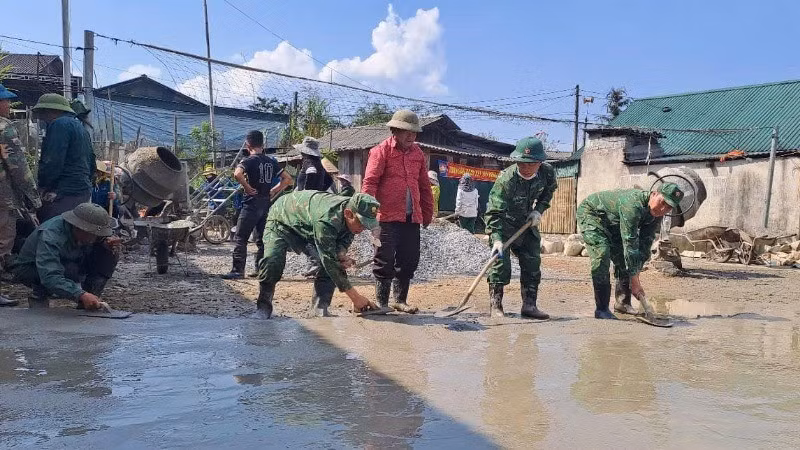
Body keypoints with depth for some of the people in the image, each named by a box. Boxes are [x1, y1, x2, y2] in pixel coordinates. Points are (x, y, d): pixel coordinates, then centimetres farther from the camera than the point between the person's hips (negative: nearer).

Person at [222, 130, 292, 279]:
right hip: (266, 204, 6)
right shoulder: (271, 161, 8)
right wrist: (273, 191, 9)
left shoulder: (249, 161, -10)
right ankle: (260, 269, 16)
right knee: (262, 239, 13)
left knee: (241, 238, -2)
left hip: (251, 204, -6)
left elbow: (237, 174, -30)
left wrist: (248, 187, -17)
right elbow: (287, 179, 11)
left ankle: (238, 271, -4)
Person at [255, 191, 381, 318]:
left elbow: (345, 240, -6)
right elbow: (329, 261, -44)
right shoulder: (326, 220, -46)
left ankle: (320, 309, -3)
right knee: (273, 261, -26)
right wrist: (355, 297, -44)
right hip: (283, 218, -6)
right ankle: (263, 306, -4)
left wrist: (342, 253, -31)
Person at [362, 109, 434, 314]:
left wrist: (427, 213, 20)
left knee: (409, 261, 9)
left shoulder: (417, 153, 15)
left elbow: (424, 186, 20)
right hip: (387, 217, -6)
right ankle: (381, 302, 11)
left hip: (412, 218, 6)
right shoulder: (381, 151, -3)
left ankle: (400, 300, 24)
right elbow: (370, 182, -10)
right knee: (385, 262, -1)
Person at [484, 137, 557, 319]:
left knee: (533, 263, 4)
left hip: (527, 222, 5)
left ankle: (529, 305, 14)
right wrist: (497, 239, -43)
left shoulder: (548, 173, -16)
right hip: (503, 224, -5)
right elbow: (494, 211, -33)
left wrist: (539, 210, -6)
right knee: (500, 263, -12)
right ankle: (495, 305, -1)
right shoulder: (506, 179, -32)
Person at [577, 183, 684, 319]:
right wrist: (634, 280, -37)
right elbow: (630, 244, -39)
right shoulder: (633, 205, -39)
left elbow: (644, 246, -9)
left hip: (612, 224, 9)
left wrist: (636, 273, -17)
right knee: (602, 256, -24)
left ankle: (623, 303, 19)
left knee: (624, 259, 4)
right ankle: (601, 309, -20)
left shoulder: (656, 215, -12)